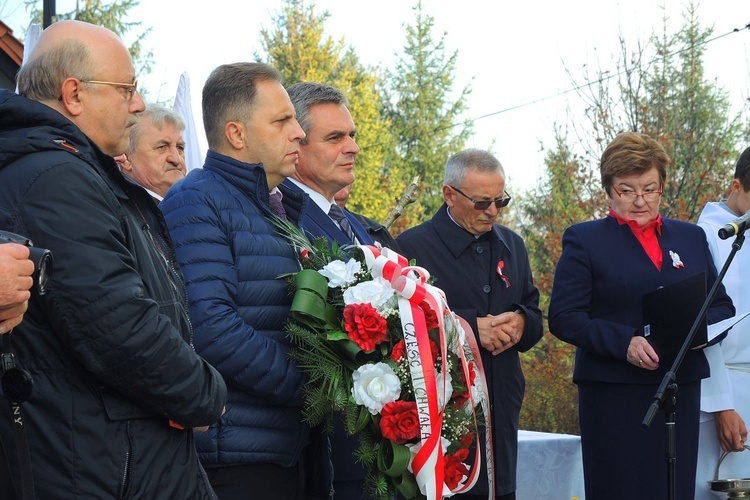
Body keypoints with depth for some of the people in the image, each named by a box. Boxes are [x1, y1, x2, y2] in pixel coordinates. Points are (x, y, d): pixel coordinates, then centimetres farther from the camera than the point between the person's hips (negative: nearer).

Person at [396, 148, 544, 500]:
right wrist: (470, 327, -19)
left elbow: (535, 318, 19)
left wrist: (521, 323, -5)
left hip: (501, 414, 6)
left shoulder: (511, 245, 16)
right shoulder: (413, 246, -4)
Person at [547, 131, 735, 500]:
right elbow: (563, 317, -6)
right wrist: (625, 342, -20)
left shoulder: (691, 237, 16)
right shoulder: (584, 240, 3)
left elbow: (722, 305, 17)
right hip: (614, 395, -4)